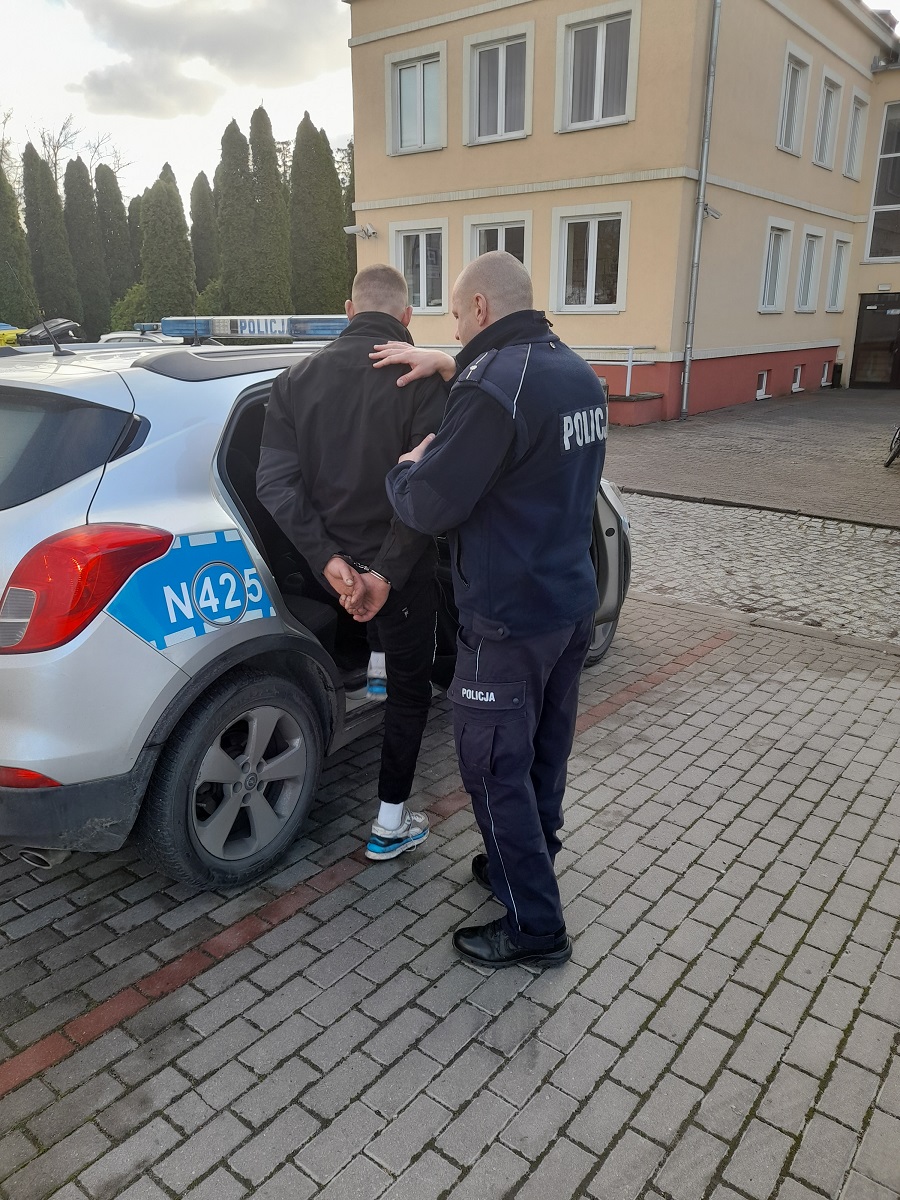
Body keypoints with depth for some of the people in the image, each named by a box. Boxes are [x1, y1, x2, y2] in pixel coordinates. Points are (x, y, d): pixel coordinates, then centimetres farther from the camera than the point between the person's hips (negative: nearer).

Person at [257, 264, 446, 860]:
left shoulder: (298, 378, 0)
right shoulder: (424, 379, -13)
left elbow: (276, 482, -8)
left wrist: (328, 558, -12)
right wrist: (387, 573, -17)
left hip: (332, 563, 4)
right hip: (399, 568, -3)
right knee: (409, 687, 12)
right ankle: (391, 822, 20)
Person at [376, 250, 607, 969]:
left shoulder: (495, 386, -23)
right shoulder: (577, 372, 7)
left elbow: (429, 507, -22)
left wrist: (409, 466, 0)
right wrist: (452, 368, 13)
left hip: (509, 621, -9)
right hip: (574, 604, 9)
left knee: (495, 768, 5)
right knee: (545, 749, 22)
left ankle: (536, 928, 18)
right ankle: (530, 863, 43)